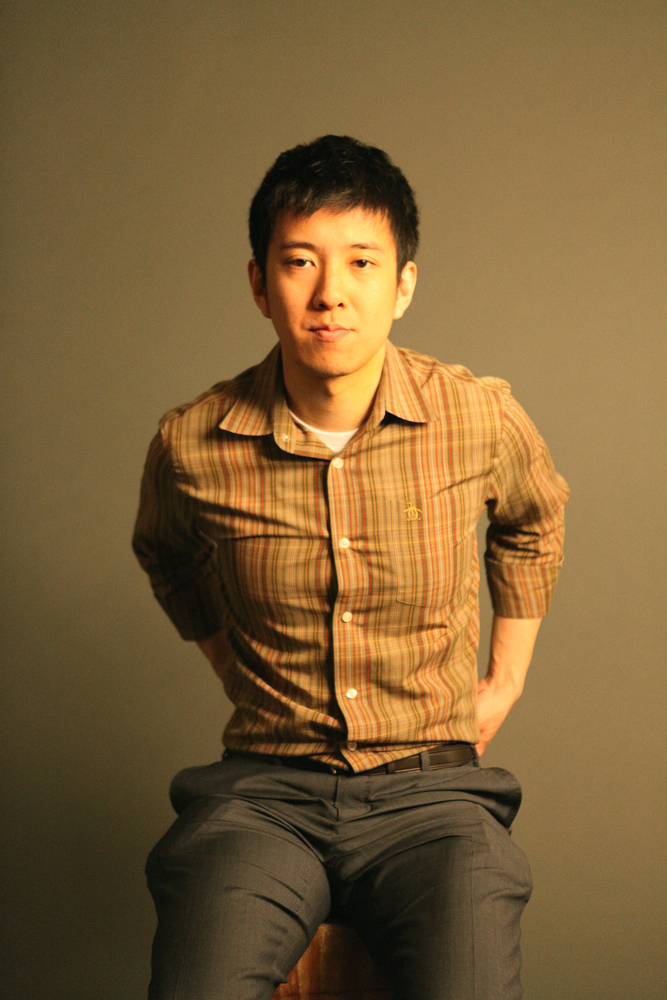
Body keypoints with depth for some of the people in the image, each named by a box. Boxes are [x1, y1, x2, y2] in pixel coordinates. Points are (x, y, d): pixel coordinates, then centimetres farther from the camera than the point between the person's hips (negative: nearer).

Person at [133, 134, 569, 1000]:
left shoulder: (483, 419, -4)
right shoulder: (192, 445, -4)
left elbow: (534, 521, 22)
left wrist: (507, 678, 21)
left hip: (430, 790, 0)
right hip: (262, 795, 0)